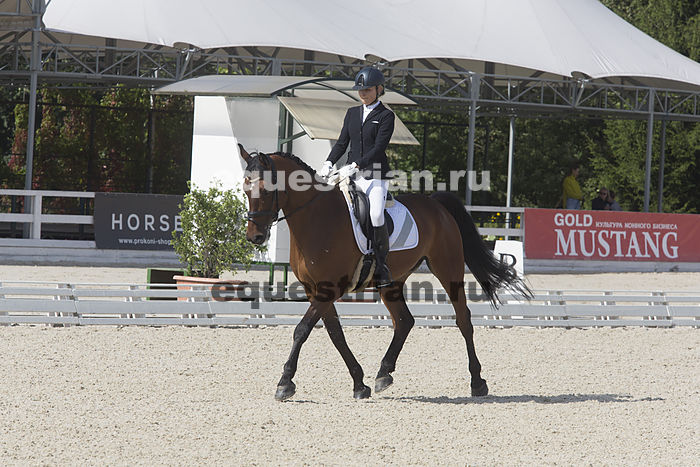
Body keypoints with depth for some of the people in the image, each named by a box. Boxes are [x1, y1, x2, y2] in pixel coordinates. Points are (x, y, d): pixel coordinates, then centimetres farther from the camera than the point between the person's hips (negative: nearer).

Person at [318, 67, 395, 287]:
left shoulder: (386, 116, -1)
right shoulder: (352, 113, 17)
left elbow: (379, 147, -11)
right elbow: (342, 142, 15)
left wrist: (356, 165, -22)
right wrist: (329, 163, -2)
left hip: (375, 174, -5)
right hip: (352, 175, 5)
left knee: (376, 216, -20)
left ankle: (381, 267, -9)